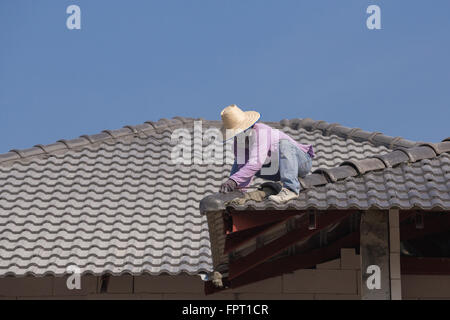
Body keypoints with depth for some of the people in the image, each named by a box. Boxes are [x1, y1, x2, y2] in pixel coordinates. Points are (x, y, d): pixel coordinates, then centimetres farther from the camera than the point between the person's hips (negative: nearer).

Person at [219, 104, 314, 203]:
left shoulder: (261, 132, -29)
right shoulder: (239, 137, -6)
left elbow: (257, 162, -40)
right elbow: (241, 165, -7)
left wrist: (233, 180, -45)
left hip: (302, 162, -8)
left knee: (284, 143, -39)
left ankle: (291, 189, -46)